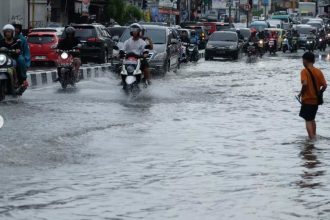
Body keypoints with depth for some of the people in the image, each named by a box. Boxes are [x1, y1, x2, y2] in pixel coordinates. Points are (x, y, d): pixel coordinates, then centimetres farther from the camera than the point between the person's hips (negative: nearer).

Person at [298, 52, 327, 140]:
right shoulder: (319, 71, 2)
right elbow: (324, 86, -2)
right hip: (316, 100, 6)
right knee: (312, 119, 22)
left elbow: (305, 84, -27)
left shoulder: (304, 71, -13)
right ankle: (314, 136, 27)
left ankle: (311, 138, -7)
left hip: (307, 100, -6)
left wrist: (301, 94, -12)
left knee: (308, 120, 1)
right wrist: (318, 94, 11)